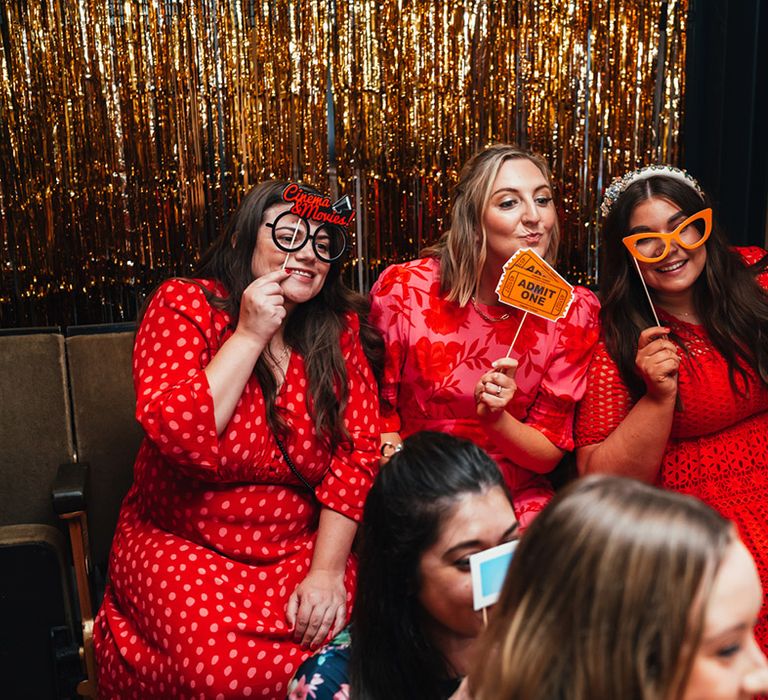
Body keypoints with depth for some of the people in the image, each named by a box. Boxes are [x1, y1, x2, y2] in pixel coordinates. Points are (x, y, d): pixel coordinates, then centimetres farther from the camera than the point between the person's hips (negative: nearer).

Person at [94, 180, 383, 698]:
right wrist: (250, 335, -21)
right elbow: (178, 436, -21)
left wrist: (327, 569, -16)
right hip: (180, 544, -2)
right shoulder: (185, 305, -7)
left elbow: (358, 453, -6)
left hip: (302, 546, 2)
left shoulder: (341, 329, 0)